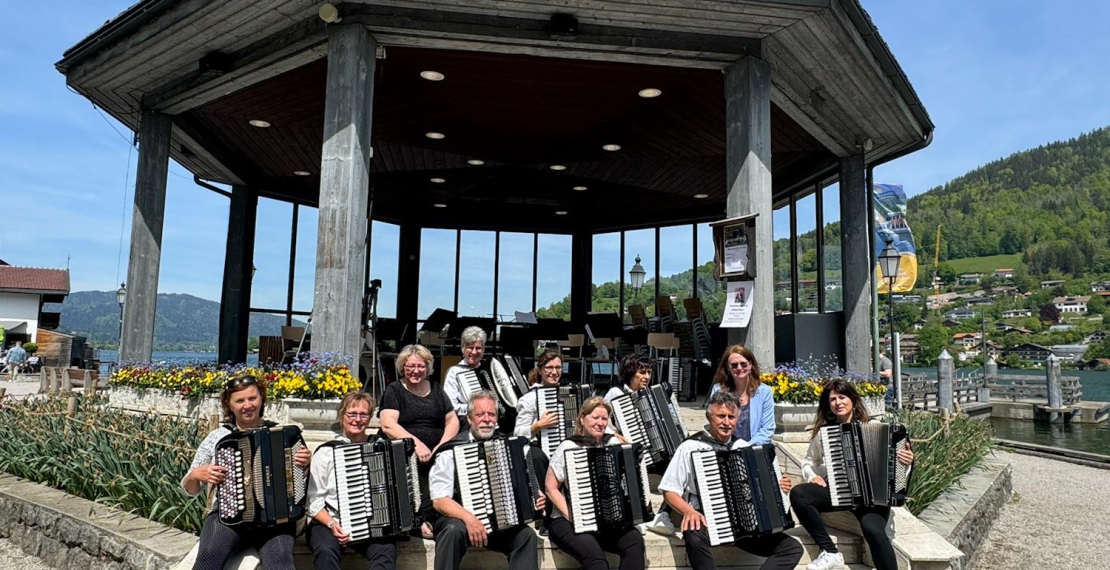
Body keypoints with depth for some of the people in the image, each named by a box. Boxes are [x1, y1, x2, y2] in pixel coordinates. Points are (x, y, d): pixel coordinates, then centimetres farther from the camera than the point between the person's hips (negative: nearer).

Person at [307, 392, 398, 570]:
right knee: (326, 550, -34)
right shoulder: (326, 452, 2)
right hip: (330, 523, -1)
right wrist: (331, 524, -15)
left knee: (386, 551, -29)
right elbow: (314, 500, 0)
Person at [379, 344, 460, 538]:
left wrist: (442, 446, -6)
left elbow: (452, 421, 14)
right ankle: (423, 519, -19)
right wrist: (417, 444, -20)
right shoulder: (394, 390, 7)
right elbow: (388, 425, -7)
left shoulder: (436, 389, 18)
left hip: (435, 455, 3)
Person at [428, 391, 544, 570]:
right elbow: (440, 500, -15)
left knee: (527, 534, -22)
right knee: (454, 530, -34)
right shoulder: (451, 450, -8)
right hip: (459, 518, -3)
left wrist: (534, 499, -7)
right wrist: (468, 518, -31)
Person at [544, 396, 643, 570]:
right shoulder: (568, 447, -3)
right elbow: (551, 487, -3)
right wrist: (571, 515, -15)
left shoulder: (614, 443, 9)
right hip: (568, 521, -4)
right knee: (593, 553, -33)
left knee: (634, 540, -25)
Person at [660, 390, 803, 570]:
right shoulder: (690, 447, -3)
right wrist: (689, 511, -24)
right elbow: (669, 492, -5)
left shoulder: (743, 447, 12)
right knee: (694, 536, -38)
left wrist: (777, 487, 2)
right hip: (707, 522, -5)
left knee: (793, 548, -11)